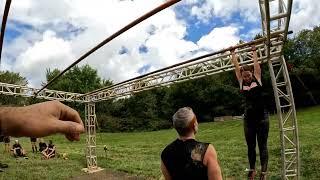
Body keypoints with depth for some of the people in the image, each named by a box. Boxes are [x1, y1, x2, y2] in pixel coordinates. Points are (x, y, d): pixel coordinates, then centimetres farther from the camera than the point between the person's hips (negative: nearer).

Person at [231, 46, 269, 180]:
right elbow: (236, 66, 7)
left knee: (262, 145, 5)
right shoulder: (241, 82, 4)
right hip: (248, 118, 2)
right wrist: (233, 53, 13)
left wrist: (254, 50, 11)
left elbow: (256, 63, 3)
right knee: (250, 146, 11)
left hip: (262, 117, -2)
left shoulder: (257, 79, 1)